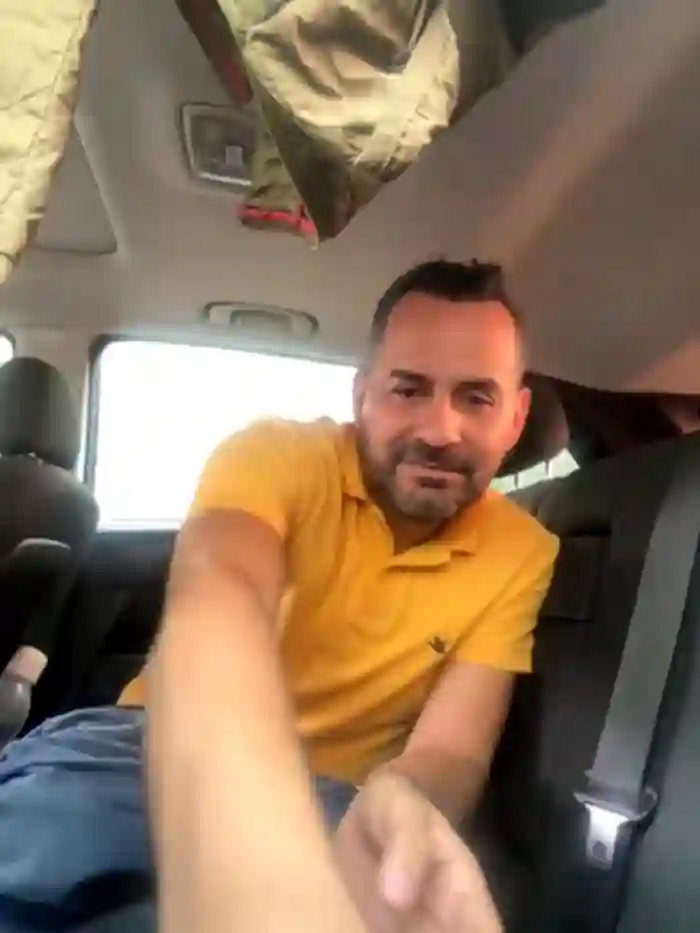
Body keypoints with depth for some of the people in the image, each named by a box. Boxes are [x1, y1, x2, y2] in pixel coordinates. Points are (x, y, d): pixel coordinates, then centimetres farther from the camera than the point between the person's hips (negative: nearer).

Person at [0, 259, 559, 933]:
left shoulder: (522, 554, -6)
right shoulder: (275, 454, -16)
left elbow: (452, 749, -15)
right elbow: (217, 599, -37)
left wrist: (403, 805, -41)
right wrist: (244, 876, -58)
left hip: (329, 800, 3)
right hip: (175, 762, -2)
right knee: (55, 800, -34)